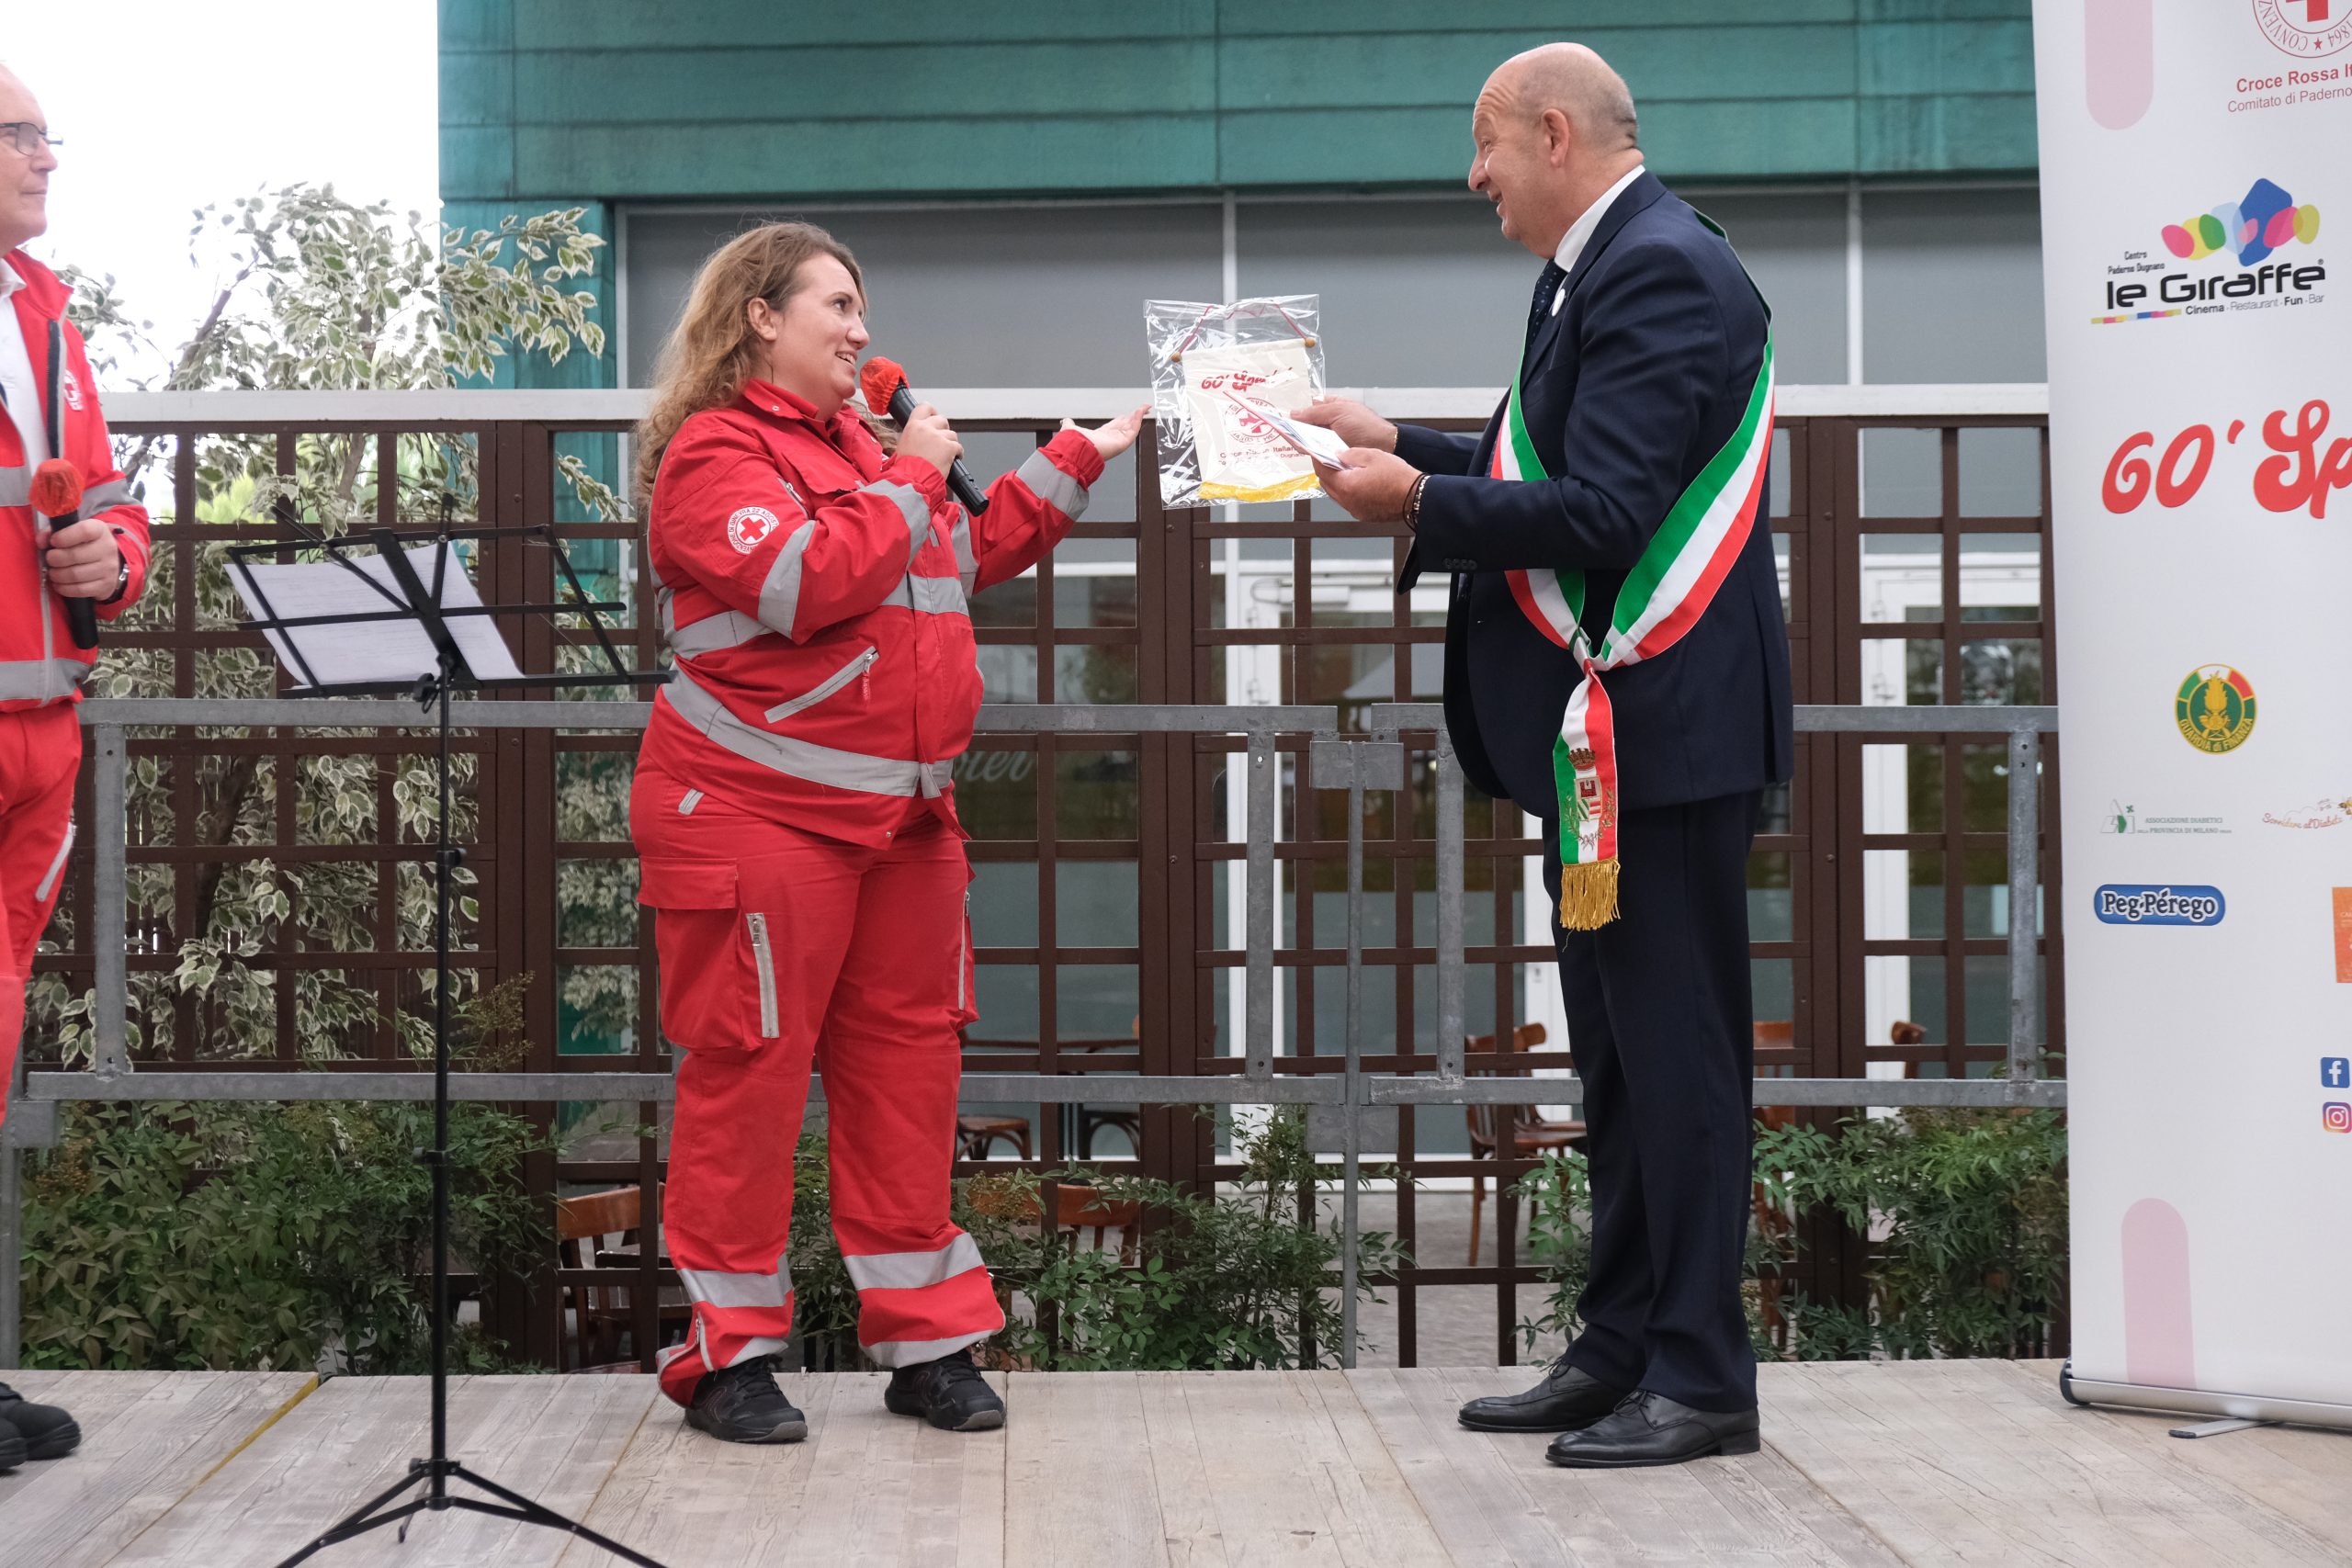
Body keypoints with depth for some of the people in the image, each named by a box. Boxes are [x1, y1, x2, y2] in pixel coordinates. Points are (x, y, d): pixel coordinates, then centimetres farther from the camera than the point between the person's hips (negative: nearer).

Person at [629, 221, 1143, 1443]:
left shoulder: (859, 445, 20)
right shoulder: (716, 451, -8)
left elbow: (973, 554, 31)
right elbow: (806, 583, -22)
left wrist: (1078, 460, 28)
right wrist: (910, 481, -11)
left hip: (900, 813, 9)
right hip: (758, 810, -8)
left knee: (907, 1061, 9)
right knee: (749, 1066, -3)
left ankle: (926, 1340, 18)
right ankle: (725, 1353, 8)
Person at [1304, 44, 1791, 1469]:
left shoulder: (1661, 270, -15)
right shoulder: (1600, 271, 17)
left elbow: (1602, 511, -23)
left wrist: (1416, 500, -14)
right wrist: (1404, 443, 17)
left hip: (1662, 728, -11)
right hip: (1605, 737, 11)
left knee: (1678, 1053, -4)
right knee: (1623, 1053, 15)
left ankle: (1702, 1377, 5)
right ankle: (1623, 1350, 26)